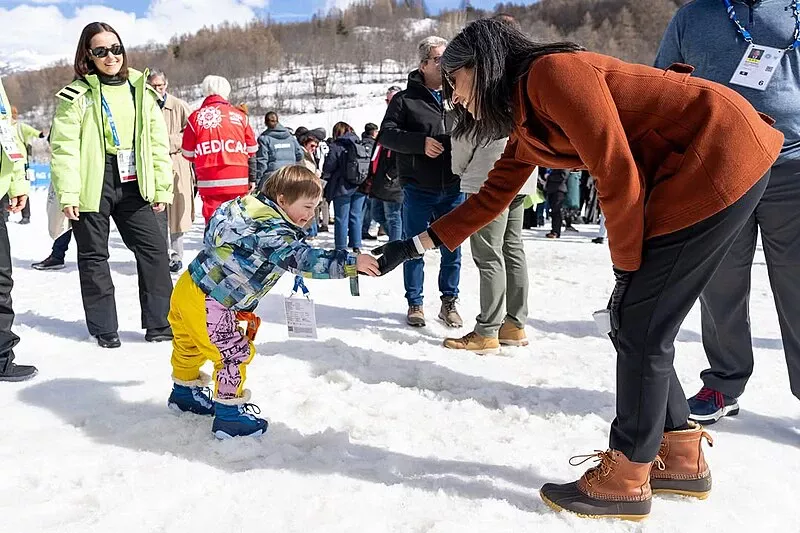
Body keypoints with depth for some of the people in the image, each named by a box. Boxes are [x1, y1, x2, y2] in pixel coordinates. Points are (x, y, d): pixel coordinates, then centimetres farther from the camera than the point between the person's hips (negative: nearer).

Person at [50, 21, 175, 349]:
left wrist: (162, 187, 6)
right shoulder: (77, 94, -4)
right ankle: (104, 328, 19)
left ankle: (159, 324, 12)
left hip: (132, 186, 4)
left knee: (154, 249, 2)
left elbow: (158, 142, 9)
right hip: (93, 187, -3)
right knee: (94, 256, 6)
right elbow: (64, 146, -8)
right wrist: (67, 194, -15)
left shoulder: (141, 90, 9)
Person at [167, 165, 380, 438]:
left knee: (188, 344, 28)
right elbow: (303, 259, -39)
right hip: (207, 305, -10)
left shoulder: (250, 206, 3)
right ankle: (229, 416, 11)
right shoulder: (273, 232, -26)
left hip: (187, 288, 10)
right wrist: (351, 262, -42)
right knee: (234, 353, 0)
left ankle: (184, 391, 51)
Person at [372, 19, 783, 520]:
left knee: (638, 326, -6)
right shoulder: (524, 121, 13)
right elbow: (492, 197, 20)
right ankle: (682, 459, 23)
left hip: (723, 154, -9)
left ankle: (626, 479, 9)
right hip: (681, 171, 9)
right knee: (635, 323, 9)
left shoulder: (552, 72, -16)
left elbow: (618, 173, -19)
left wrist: (627, 266, -8)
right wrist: (416, 244, 21)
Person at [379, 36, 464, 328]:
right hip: (418, 190, -2)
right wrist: (420, 142, -20)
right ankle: (415, 304, 20)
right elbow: (386, 134, -6)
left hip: (453, 189, 3)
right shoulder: (405, 99, 1)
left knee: (452, 249, 8)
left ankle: (449, 303, 23)